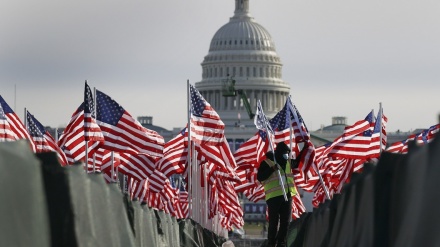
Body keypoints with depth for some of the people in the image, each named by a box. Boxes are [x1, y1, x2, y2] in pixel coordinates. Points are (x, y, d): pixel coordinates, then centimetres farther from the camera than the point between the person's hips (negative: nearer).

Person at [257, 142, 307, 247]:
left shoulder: (288, 162, 17)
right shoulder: (267, 162, -3)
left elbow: (297, 162, 37)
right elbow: (260, 177, -11)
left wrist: (304, 148, 30)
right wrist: (272, 169, -21)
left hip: (287, 195, 6)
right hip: (274, 196, -6)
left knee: (285, 222, 3)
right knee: (274, 222, -6)